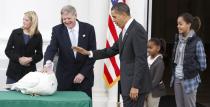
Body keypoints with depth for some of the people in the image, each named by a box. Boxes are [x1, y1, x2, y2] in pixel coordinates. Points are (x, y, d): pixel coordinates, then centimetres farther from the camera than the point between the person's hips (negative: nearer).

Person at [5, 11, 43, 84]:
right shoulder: (15, 33, 3)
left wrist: (31, 59, -13)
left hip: (29, 72, 0)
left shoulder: (37, 36, 3)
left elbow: (40, 55, 8)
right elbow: (7, 50, 3)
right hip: (14, 71, 1)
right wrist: (18, 59, -12)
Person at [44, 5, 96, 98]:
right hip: (64, 76, 0)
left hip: (84, 76, 0)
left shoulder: (88, 29, -2)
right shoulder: (57, 30, 0)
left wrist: (83, 73, -9)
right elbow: (51, 49, -12)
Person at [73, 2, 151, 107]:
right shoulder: (125, 31, 15)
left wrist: (135, 86, -22)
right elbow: (113, 50, 21)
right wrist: (88, 53, 13)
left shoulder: (137, 30, -16)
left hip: (135, 83, -9)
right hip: (128, 82, 9)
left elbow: (141, 60, -20)